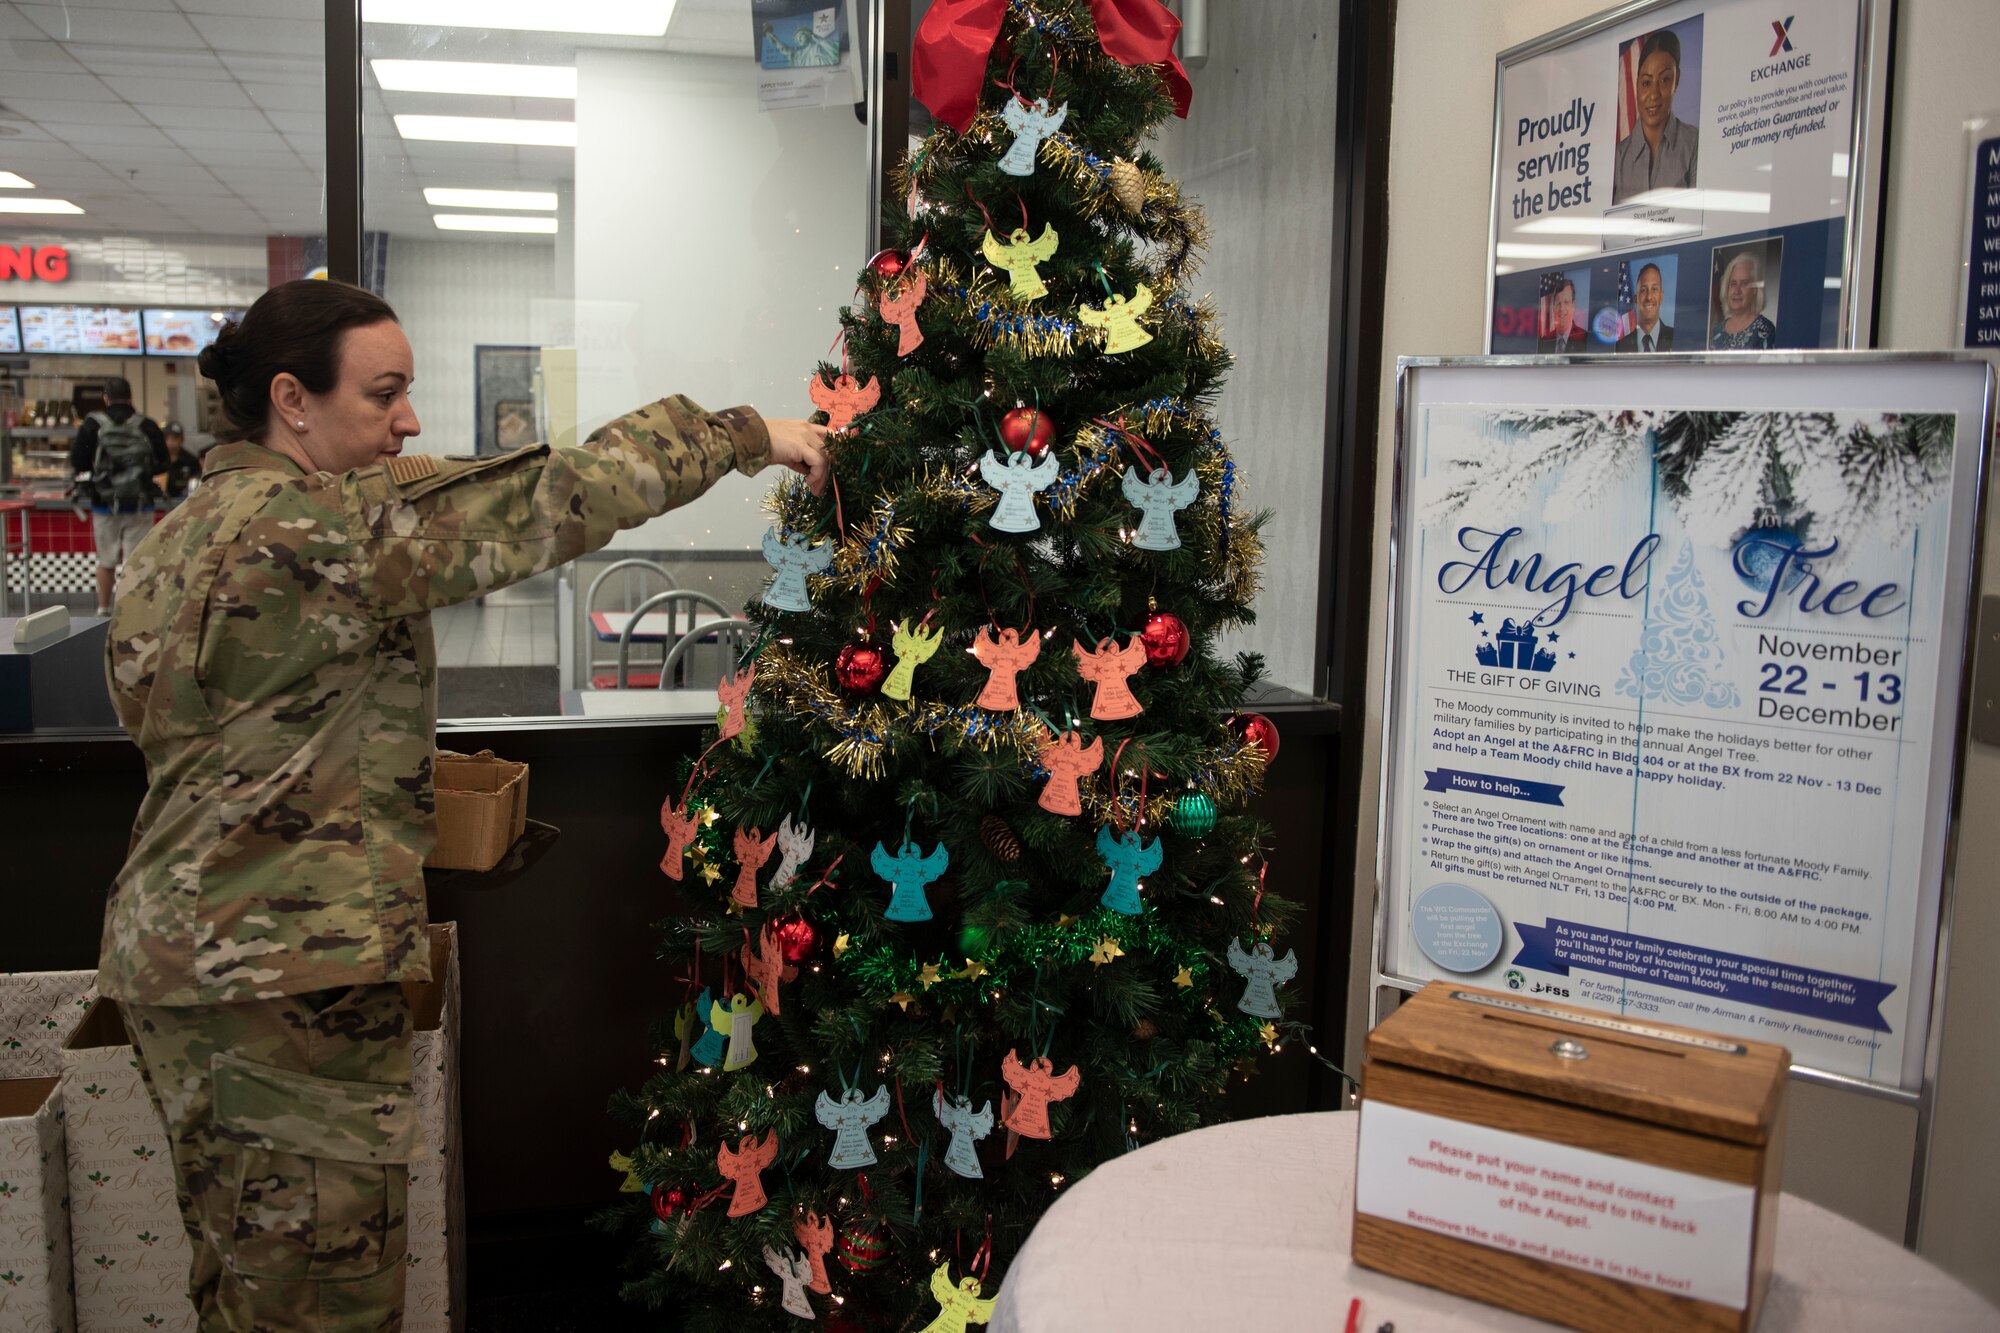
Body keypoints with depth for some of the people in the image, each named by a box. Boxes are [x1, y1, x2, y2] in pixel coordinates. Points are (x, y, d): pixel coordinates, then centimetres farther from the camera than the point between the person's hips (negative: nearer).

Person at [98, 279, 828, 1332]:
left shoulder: (177, 538, 11)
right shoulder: (313, 526, -19)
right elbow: (548, 504, -21)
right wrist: (744, 436, -13)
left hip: (171, 945, 10)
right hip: (289, 962, -10)